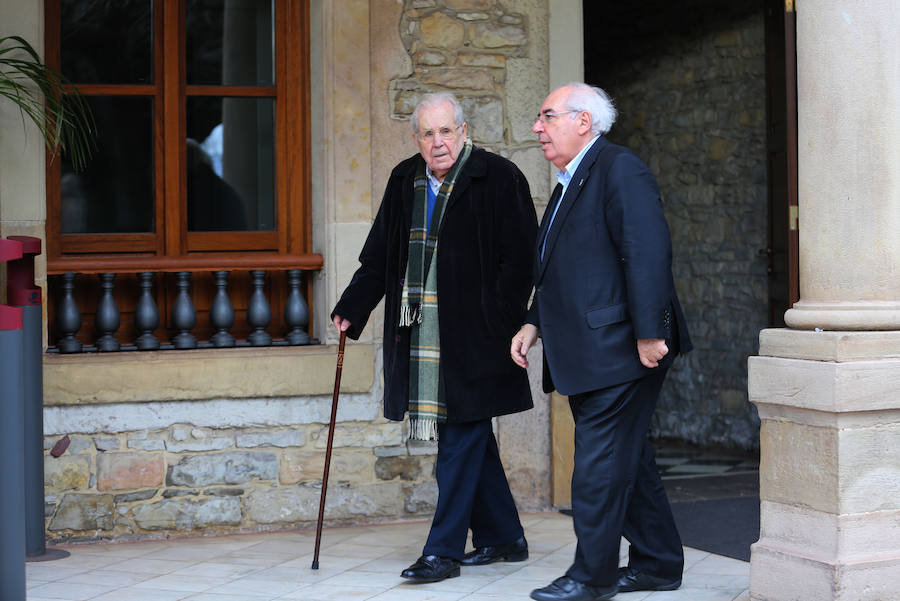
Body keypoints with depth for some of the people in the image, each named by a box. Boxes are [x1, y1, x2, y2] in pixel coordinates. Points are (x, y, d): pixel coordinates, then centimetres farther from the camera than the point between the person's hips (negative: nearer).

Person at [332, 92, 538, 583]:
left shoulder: (498, 178, -7)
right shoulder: (404, 182, 11)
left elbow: (520, 258, -9)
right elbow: (378, 256, 16)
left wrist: (492, 321, -15)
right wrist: (351, 309, 8)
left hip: (473, 335, -6)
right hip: (420, 336, 6)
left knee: (461, 438, -4)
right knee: (471, 438, 13)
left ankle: (444, 550, 1)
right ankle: (502, 538, 25)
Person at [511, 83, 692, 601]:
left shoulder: (621, 170, -12)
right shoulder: (571, 182, 19)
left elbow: (648, 253, -20)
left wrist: (649, 333, -24)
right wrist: (534, 324, 16)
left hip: (618, 350, -10)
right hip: (587, 356, 10)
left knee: (600, 462, -5)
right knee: (626, 460, 14)